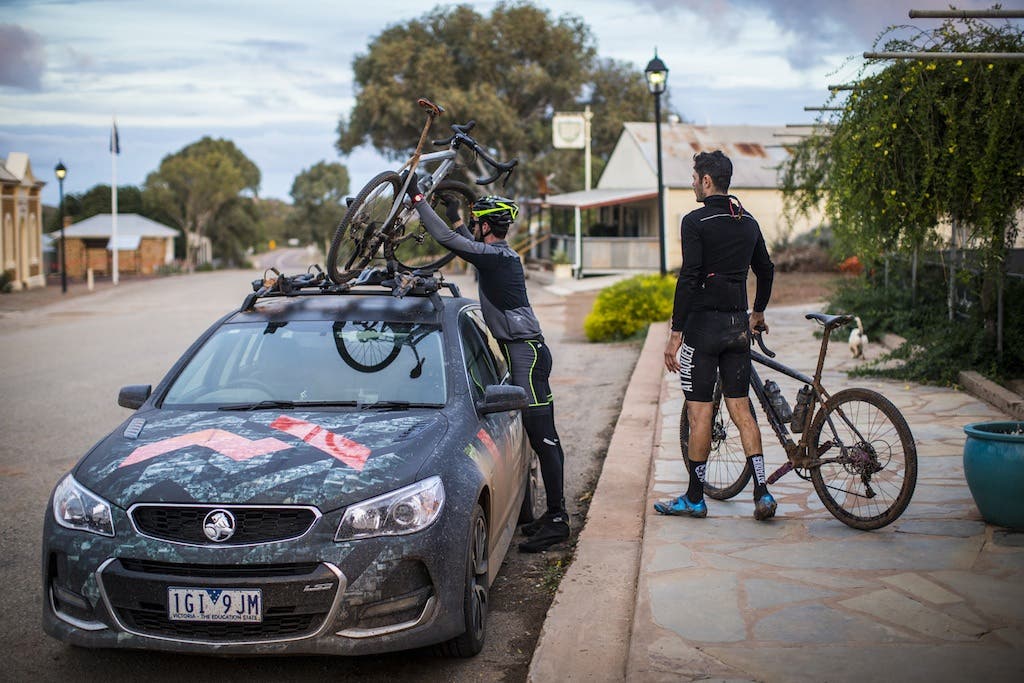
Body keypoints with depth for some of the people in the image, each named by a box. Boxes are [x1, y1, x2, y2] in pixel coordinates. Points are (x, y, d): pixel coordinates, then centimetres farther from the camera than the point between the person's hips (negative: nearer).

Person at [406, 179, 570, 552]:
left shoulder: (496, 256, -15)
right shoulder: (501, 253, 14)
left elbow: (447, 239, -20)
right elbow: (472, 245, 36)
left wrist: (417, 198, -13)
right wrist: (454, 215, 34)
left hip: (526, 351, -10)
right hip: (525, 350, 10)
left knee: (542, 436, -9)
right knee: (542, 436, 12)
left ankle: (557, 520, -7)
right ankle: (555, 514, 18)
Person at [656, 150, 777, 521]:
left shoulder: (696, 221, -11)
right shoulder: (748, 222, 11)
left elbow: (689, 278, -17)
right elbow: (766, 270, 22)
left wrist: (675, 334, -14)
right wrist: (758, 313, 38)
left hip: (703, 323, -6)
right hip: (738, 325, 6)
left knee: (699, 412, 1)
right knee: (740, 408, 10)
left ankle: (694, 498, 10)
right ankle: (762, 492, 4)